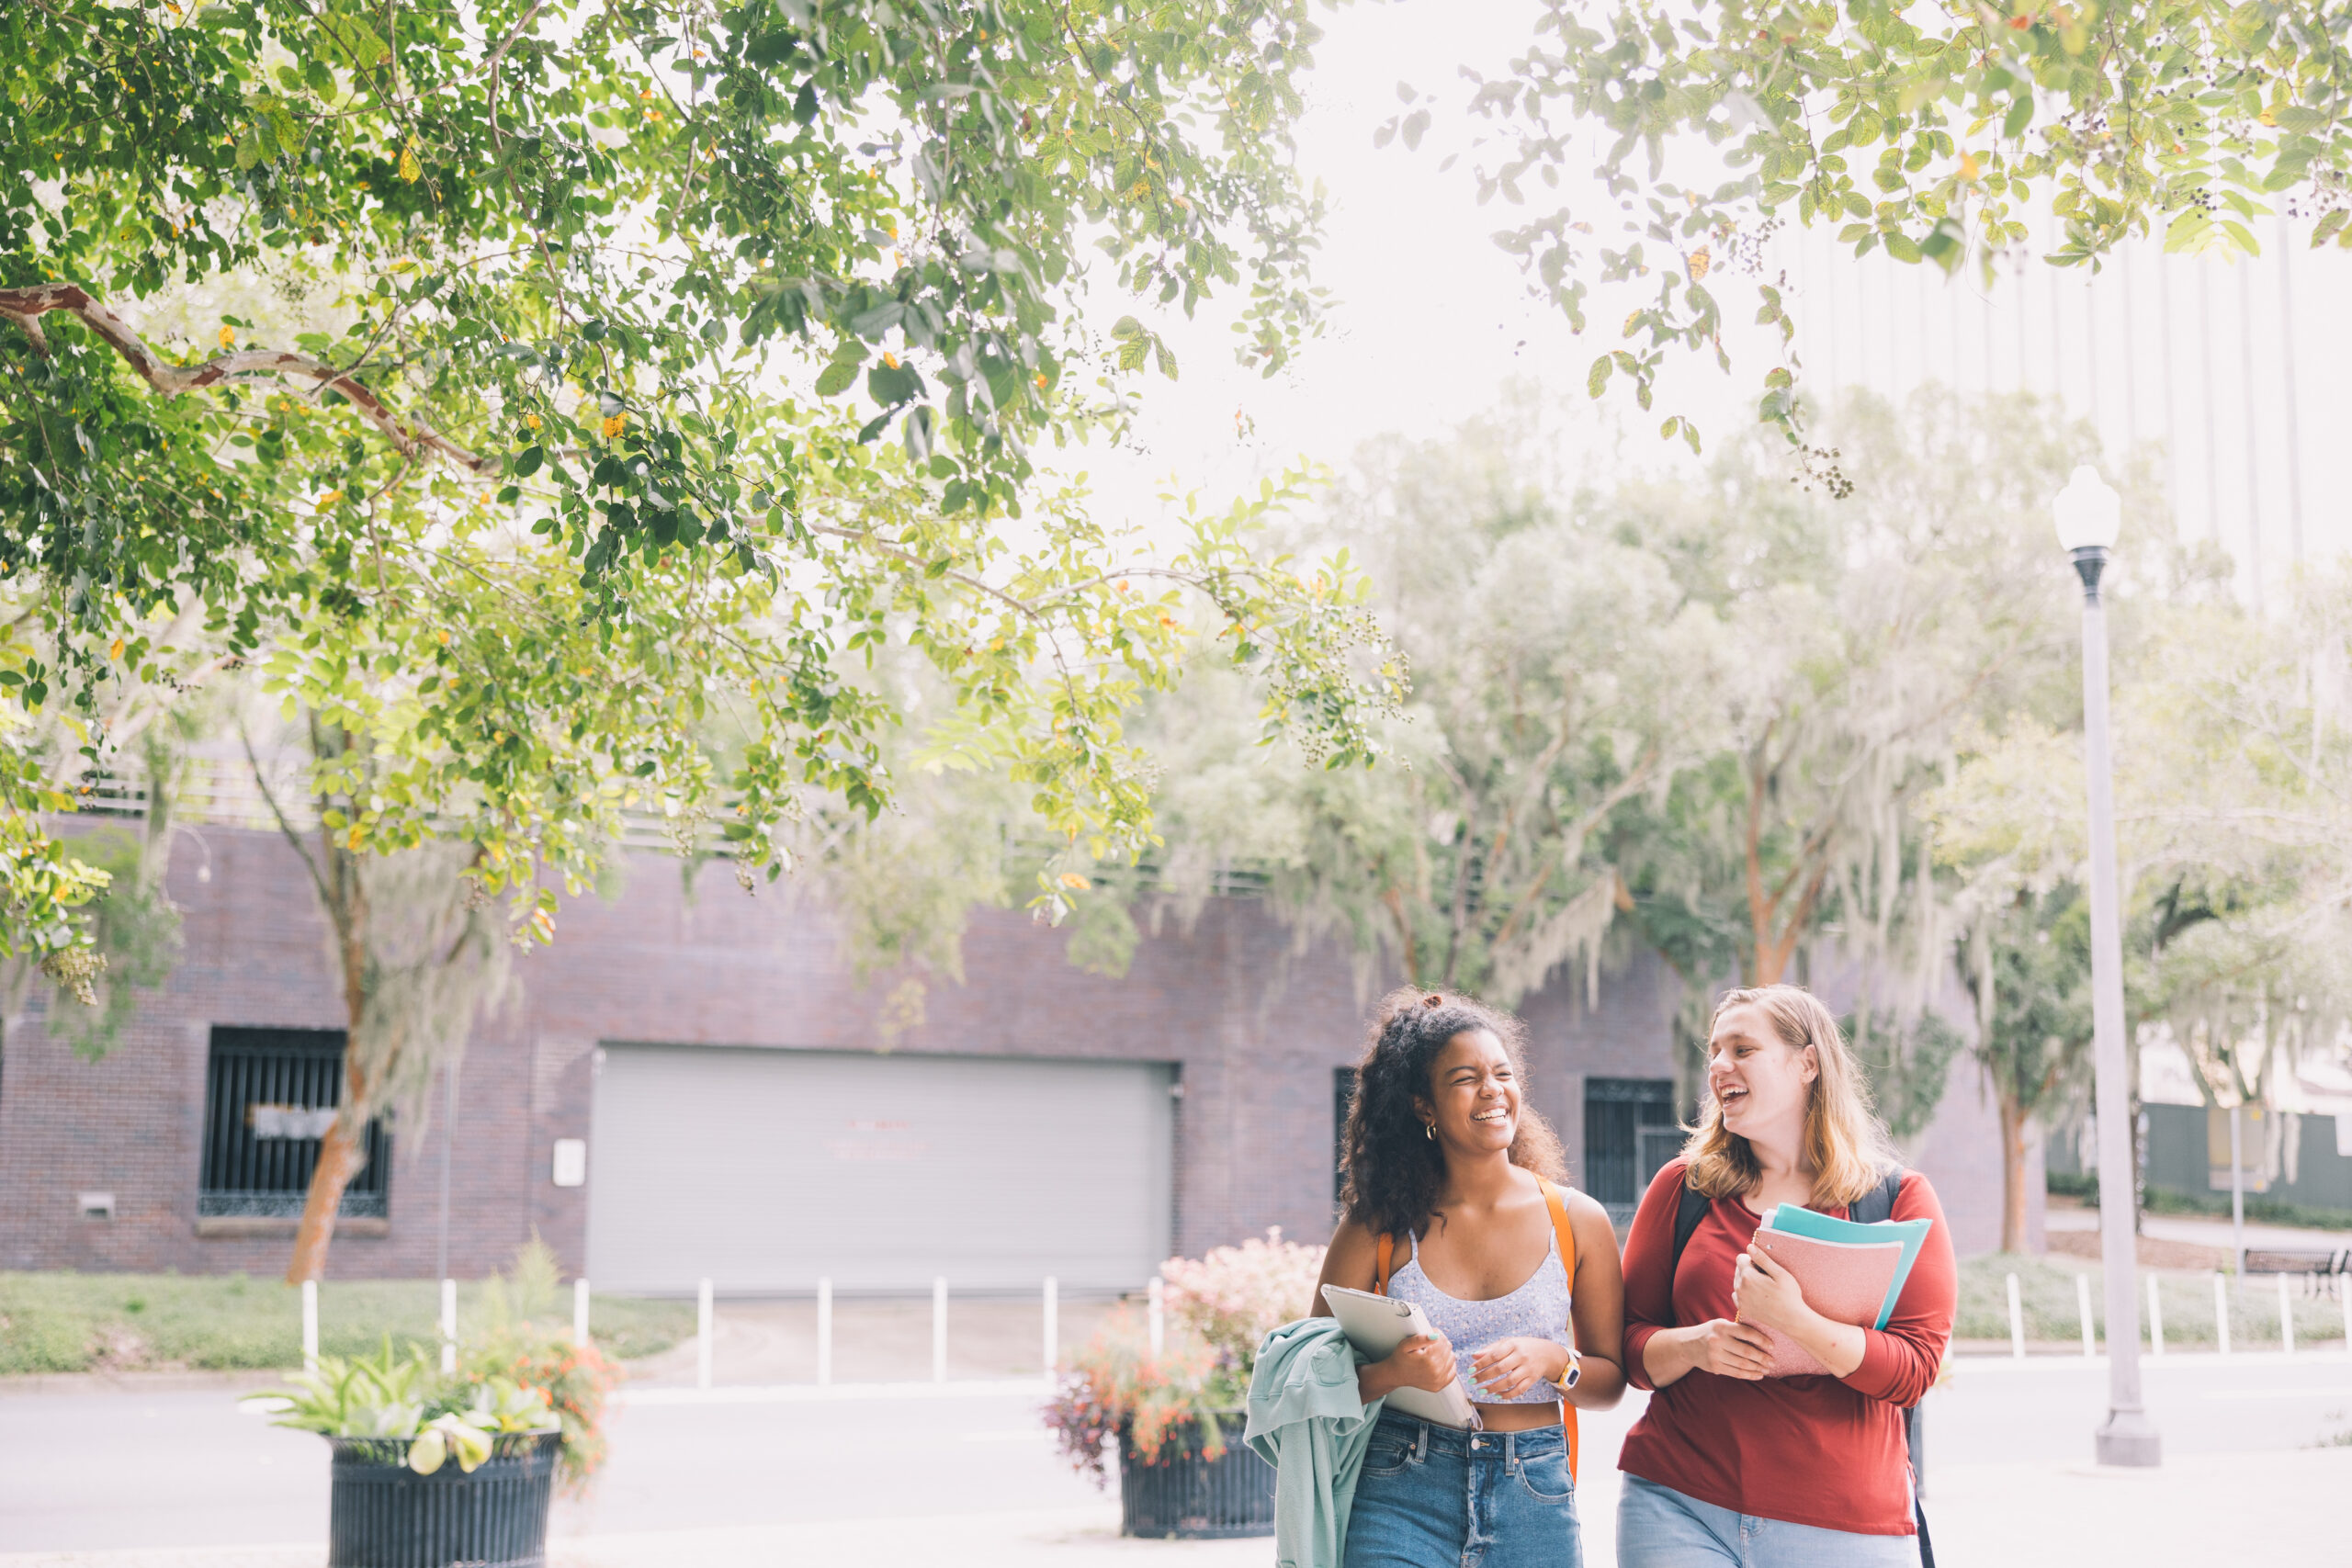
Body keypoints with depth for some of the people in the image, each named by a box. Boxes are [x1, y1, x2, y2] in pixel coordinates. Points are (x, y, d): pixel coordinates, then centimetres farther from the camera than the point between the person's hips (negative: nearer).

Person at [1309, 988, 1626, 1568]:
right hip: (1399, 1494, -1)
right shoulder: (1378, 1226, 0)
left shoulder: (1577, 1220, 4)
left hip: (1533, 1498, 1)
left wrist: (1552, 1360, -13)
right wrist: (1391, 1374, -18)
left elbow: (1610, 1380, 8)